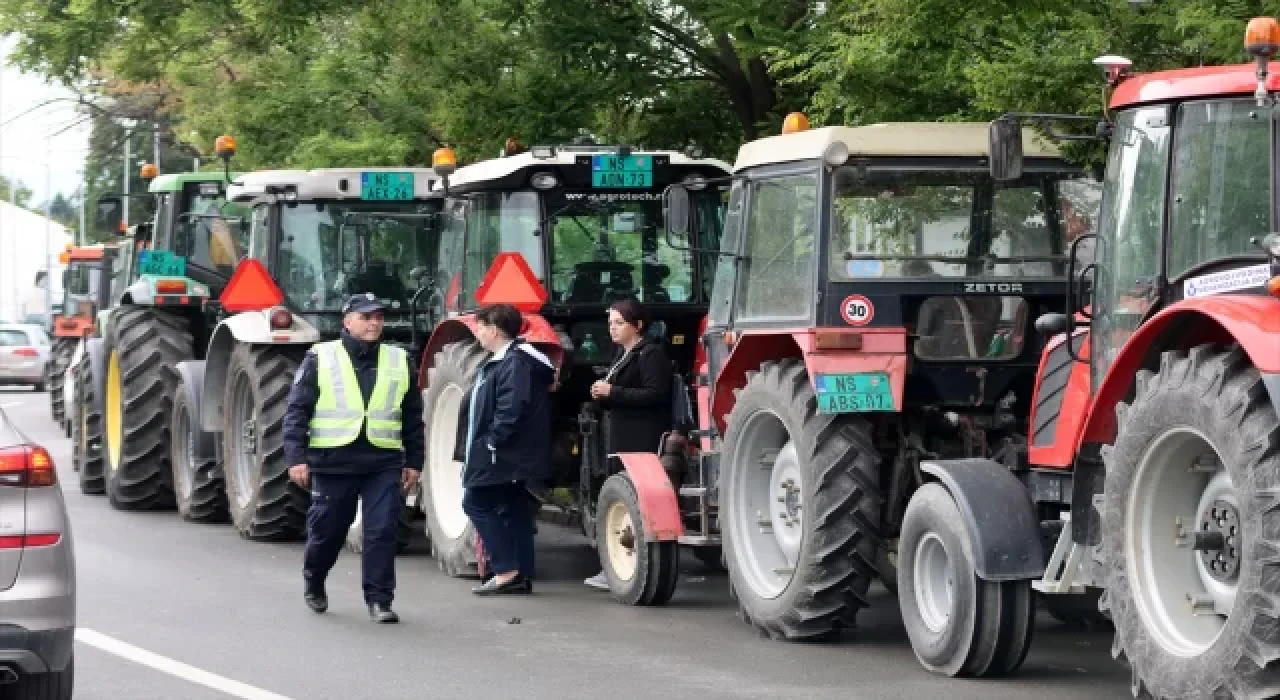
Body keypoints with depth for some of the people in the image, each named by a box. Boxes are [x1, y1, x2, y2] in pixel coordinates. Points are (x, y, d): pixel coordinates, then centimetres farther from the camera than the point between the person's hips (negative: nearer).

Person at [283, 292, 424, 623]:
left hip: (384, 463, 2)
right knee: (327, 531, 10)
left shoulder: (399, 361, 9)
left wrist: (414, 462, 12)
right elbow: (297, 411, -1)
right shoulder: (320, 358, 0)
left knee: (382, 531, -7)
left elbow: (413, 418, 14)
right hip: (333, 462, -2)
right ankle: (314, 584, 35)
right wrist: (297, 457, -8)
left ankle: (379, 599, 0)